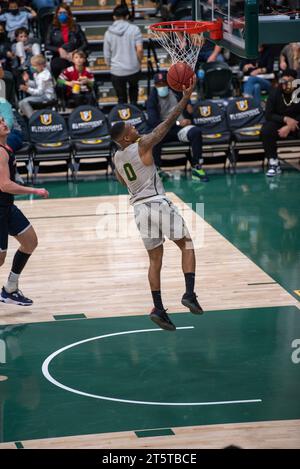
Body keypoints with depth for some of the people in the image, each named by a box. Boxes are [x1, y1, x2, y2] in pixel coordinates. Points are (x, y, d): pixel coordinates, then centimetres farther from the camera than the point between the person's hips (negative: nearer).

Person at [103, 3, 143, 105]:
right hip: (133, 69, 0)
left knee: (121, 98, 14)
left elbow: (107, 55, 3)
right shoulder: (134, 29, -8)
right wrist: (139, 61, 4)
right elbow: (139, 49, -15)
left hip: (117, 72, 0)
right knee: (133, 87, 31)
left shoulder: (109, 33, -2)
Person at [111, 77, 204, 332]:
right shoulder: (143, 145, -9)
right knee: (187, 244, 8)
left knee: (155, 260, 11)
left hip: (139, 206, 6)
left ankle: (159, 309, 1)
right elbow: (167, 124, -9)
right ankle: (190, 294, -9)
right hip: (158, 203, -6)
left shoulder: (117, 157, 10)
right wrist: (185, 98, -6)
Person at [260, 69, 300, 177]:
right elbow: (268, 115, -10)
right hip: (279, 122, 1)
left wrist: (289, 127, -23)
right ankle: (274, 163, -24)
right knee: (266, 131, -31)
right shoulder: (275, 93, -8)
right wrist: (286, 119, -25)